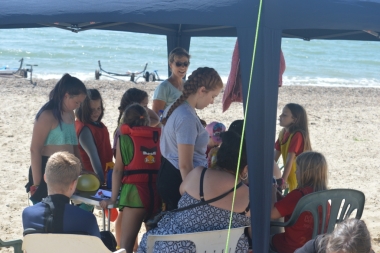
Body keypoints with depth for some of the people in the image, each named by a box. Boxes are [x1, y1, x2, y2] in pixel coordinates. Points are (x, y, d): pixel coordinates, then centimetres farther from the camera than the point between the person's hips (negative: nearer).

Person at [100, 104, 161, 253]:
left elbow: (118, 169, 2)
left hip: (135, 192, -3)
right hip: (159, 192, 4)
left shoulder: (124, 138, 5)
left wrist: (113, 198, 2)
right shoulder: (158, 136, 12)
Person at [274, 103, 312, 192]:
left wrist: (283, 180, -29)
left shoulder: (297, 135, -21)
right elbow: (275, 155, 6)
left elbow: (290, 159, -26)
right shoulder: (283, 133, 4)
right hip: (291, 175, 8)